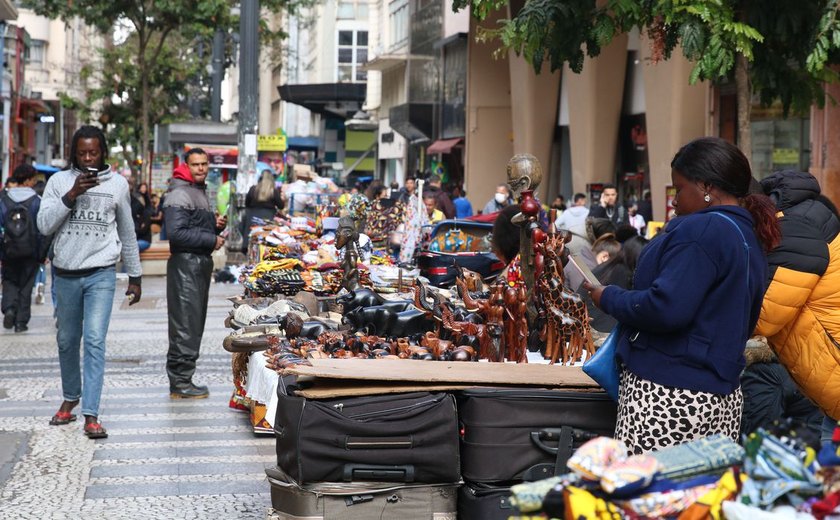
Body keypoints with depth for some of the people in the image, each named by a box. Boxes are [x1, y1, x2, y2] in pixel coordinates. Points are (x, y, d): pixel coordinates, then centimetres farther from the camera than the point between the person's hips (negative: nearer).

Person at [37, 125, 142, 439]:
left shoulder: (117, 184, 4)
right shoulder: (59, 181, 2)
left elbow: (127, 233, 12)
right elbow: (44, 225, -7)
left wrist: (135, 277, 15)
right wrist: (72, 195, -17)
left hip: (101, 274, -2)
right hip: (66, 274, 2)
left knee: (95, 341, -11)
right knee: (67, 341, 13)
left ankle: (91, 415, -12)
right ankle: (70, 398, 34)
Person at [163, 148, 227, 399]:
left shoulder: (201, 192, 20)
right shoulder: (179, 194, -13)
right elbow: (176, 233, -22)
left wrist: (216, 226, 9)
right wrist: (211, 240, -16)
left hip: (201, 264, 10)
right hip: (185, 263, -10)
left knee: (195, 323, 12)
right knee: (186, 325, -9)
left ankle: (180, 379, 19)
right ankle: (180, 383, -5)